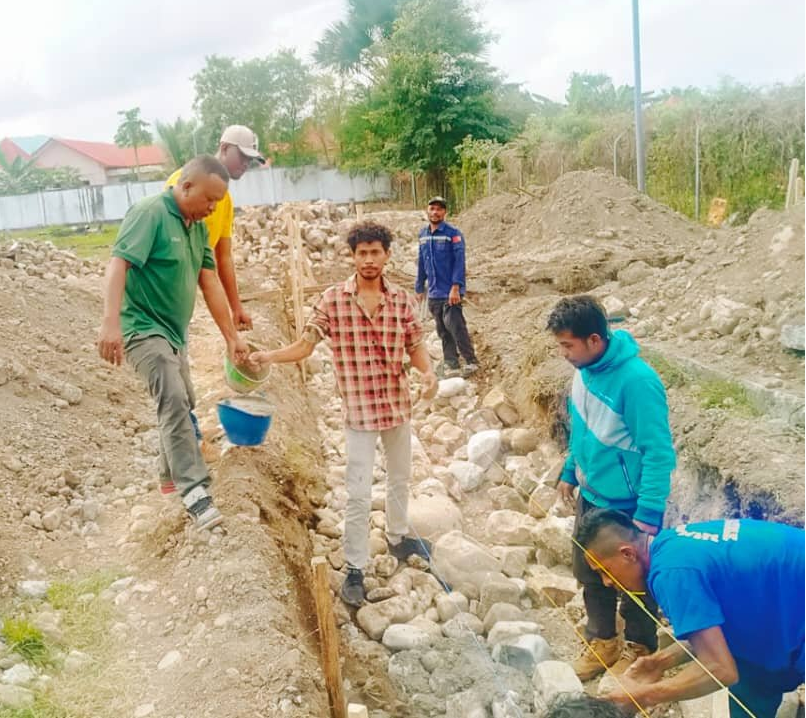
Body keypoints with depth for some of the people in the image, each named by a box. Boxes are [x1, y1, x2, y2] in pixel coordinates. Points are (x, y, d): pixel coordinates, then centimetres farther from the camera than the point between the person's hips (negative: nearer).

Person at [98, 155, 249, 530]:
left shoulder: (198, 227, 9)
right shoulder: (150, 212, -16)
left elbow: (210, 283, 10)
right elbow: (118, 263, -26)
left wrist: (232, 337, 10)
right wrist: (111, 321, -38)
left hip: (172, 331, 10)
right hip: (143, 327, -9)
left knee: (182, 404, 20)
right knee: (173, 401, -23)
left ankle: (173, 474, 37)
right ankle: (194, 490, -25)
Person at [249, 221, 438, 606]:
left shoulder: (402, 300, -2)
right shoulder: (332, 299, -9)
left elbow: (415, 346, 1)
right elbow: (304, 345, -11)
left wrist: (428, 372, -20)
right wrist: (269, 356, -28)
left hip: (399, 404, 4)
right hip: (359, 410, -4)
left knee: (400, 477, 22)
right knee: (359, 494, -1)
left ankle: (398, 538, 46)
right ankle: (355, 570, 13)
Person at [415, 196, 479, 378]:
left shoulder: (453, 233, -7)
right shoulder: (423, 234, 11)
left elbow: (459, 261, -13)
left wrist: (455, 287, -20)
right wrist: (419, 288, 16)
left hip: (450, 292, -6)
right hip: (433, 293, 6)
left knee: (454, 326, -11)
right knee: (443, 331, 9)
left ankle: (471, 361, 2)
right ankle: (451, 365, 17)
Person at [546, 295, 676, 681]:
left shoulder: (636, 380, -28)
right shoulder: (584, 370, -3)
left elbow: (659, 452, -24)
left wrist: (649, 512, -24)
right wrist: (570, 472, 17)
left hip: (628, 506, -7)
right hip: (590, 497, 7)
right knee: (589, 574, 21)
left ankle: (639, 649, 37)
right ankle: (602, 640, 43)